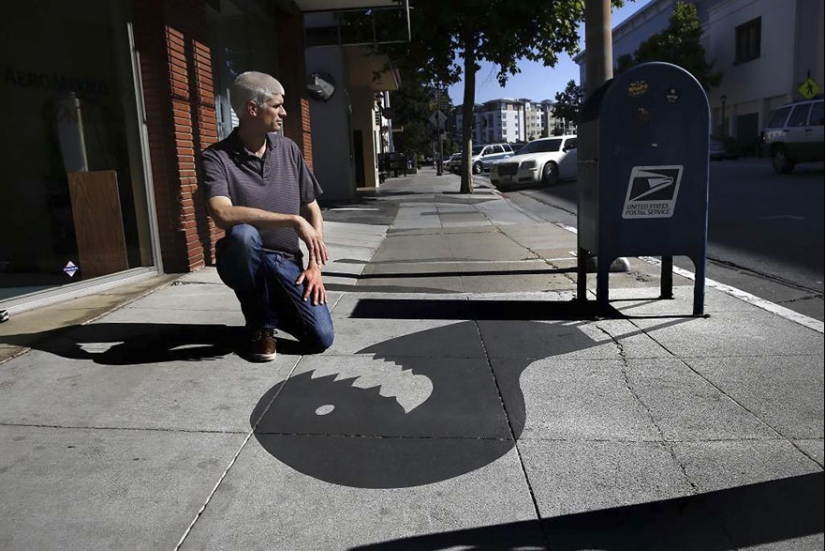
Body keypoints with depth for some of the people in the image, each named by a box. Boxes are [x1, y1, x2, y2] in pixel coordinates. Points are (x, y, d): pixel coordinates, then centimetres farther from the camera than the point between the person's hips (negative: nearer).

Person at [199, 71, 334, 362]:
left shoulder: (288, 149, 4)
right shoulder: (216, 157, -11)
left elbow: (312, 210, 8)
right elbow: (223, 214, -28)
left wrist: (315, 265, -2)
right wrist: (293, 221, -29)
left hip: (287, 262, 3)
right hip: (244, 260, -3)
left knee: (320, 338, -16)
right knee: (242, 234, -38)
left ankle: (275, 308, 20)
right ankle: (262, 324, -12)